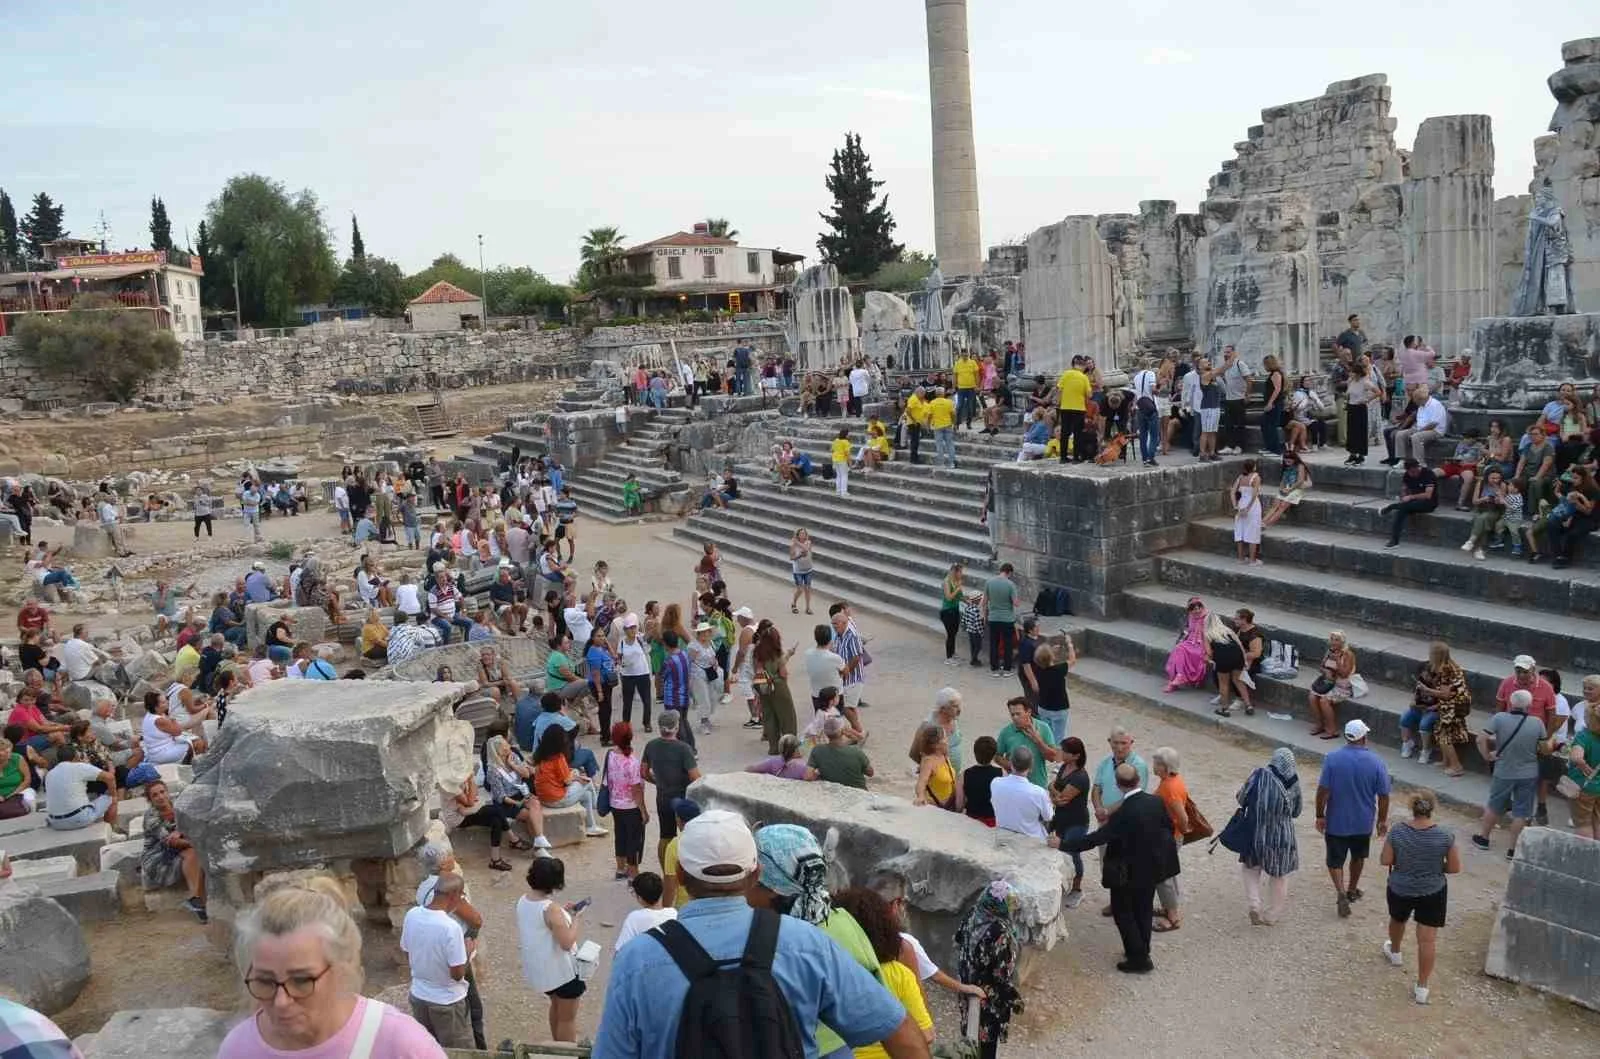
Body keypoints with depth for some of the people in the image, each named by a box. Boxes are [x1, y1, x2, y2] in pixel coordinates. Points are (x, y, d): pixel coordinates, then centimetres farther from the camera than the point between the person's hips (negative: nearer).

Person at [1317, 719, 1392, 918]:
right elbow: (1383, 795, -7)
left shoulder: (1332, 759, -15)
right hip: (1363, 821, 2)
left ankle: (1341, 893, -9)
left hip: (1336, 821, -2)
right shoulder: (1376, 762, -12)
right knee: (1358, 856, 24)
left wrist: (1320, 816, -2)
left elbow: (1323, 790, -14)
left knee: (1335, 860, 9)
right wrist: (1382, 820, 7)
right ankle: (1352, 890, 39)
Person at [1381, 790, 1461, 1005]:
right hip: (1433, 892, -1)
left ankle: (1395, 952, 55)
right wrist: (1436, 866, 7)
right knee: (1427, 940, 5)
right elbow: (1455, 868, -11)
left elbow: (1385, 860, -11)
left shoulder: (1397, 832, -18)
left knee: (1397, 920, 30)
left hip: (1400, 890, 1)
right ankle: (1422, 988, 9)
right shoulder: (1445, 835, -18)